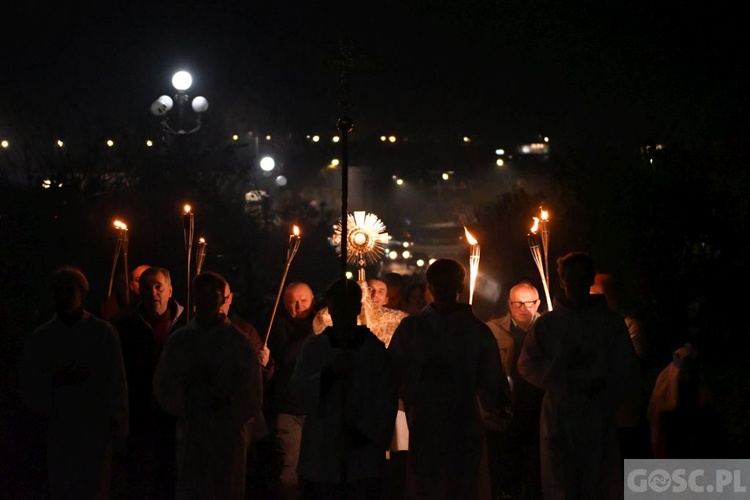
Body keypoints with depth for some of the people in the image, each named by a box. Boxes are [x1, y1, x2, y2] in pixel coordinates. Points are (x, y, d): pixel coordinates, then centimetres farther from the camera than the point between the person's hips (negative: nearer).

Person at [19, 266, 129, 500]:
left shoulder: (104, 333, 0)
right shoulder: (40, 339, 5)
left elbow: (117, 383, 1)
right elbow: (28, 389, 4)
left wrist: (118, 428, -2)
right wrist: (57, 381, -14)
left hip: (96, 430, -2)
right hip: (58, 432, 2)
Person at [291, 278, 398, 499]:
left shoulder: (374, 349, 3)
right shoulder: (313, 346, 7)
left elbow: (386, 400, 0)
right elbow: (299, 389, -1)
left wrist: (360, 434, -10)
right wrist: (330, 372, -16)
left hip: (363, 454, -1)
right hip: (321, 453, 1)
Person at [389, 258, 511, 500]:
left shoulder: (476, 329, 4)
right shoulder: (411, 327, 6)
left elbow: (491, 375, 0)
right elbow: (395, 371, 4)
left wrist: (496, 406, -8)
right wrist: (424, 373, -6)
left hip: (466, 423, 0)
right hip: (424, 423, 0)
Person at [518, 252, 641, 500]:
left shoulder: (610, 321, 8)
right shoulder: (546, 324, 9)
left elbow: (627, 369, 6)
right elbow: (527, 365, 4)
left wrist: (606, 385, -11)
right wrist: (561, 364, -10)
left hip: (598, 417, 0)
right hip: (559, 417, 0)